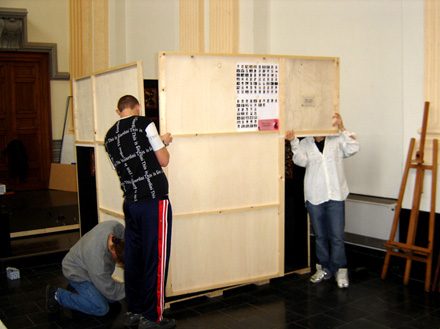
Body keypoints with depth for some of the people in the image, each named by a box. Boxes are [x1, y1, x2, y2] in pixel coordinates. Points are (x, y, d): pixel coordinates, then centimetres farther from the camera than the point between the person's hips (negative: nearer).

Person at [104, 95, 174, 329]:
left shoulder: (109, 136, 11)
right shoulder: (144, 124, -6)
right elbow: (163, 161, -2)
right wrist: (163, 143, 17)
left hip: (131, 202, 7)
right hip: (154, 200, -6)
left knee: (133, 258, 13)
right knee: (156, 260, 1)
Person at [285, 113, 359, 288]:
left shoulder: (337, 141, 3)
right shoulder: (305, 143, 5)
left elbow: (353, 148, -12)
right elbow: (300, 160, -11)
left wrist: (342, 128, -18)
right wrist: (293, 142, -24)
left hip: (335, 195, -1)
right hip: (314, 196, 2)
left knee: (337, 235, 0)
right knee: (320, 235, 12)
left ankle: (340, 269, 13)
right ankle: (324, 268, 24)